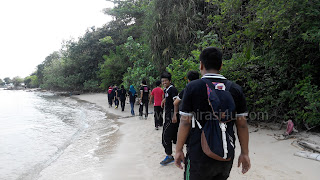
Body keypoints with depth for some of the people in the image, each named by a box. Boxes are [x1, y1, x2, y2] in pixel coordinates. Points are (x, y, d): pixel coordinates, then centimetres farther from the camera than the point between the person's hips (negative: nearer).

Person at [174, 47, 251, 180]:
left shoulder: (192, 87, -9)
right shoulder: (236, 89, -1)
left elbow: (185, 123, -9)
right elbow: (242, 125, 0)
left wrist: (178, 150, 1)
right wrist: (245, 153, 9)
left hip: (199, 156, -3)